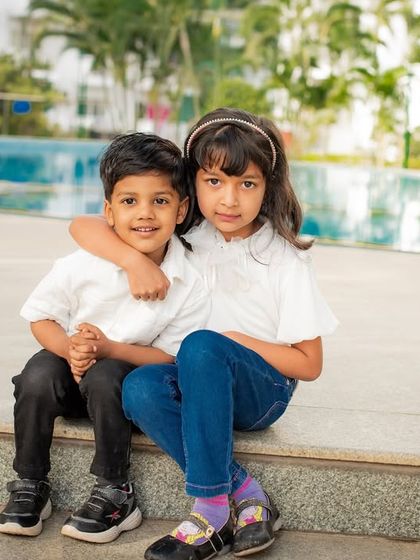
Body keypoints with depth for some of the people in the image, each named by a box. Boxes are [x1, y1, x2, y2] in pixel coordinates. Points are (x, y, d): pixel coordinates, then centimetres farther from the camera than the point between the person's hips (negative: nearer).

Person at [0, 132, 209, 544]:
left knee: (103, 378, -33)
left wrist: (108, 348, -27)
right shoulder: (80, 267, -17)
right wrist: (70, 349, -25)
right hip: (70, 362, 2)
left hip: (130, 370, -1)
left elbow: (170, 356, -13)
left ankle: (115, 493, -16)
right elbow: (41, 317, -3)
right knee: (37, 377, -29)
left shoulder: (190, 285, -18)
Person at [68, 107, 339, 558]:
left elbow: (309, 364, -8)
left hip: (262, 389, -3)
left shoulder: (285, 259, -10)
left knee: (202, 345, -36)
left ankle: (212, 509, -27)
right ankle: (247, 496, -23)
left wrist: (233, 340, -18)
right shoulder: (185, 235, -1)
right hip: (201, 384, 4)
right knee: (140, 387, -31)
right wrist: (135, 260, -22)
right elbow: (83, 227, -4)